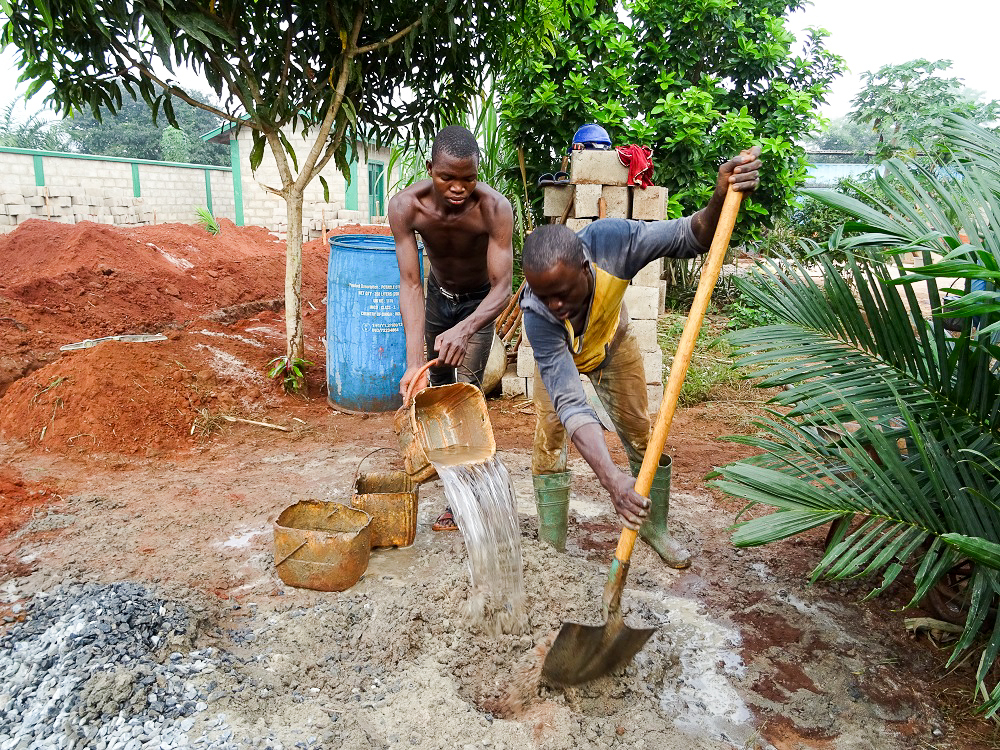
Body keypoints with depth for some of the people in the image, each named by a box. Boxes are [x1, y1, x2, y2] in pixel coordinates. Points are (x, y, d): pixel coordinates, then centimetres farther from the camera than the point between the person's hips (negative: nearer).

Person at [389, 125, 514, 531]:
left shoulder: (495, 208, -37)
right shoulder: (406, 206, -30)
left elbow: (502, 287, -38)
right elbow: (410, 285, -33)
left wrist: (465, 330, -58)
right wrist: (414, 364, -42)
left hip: (480, 301, -3)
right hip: (438, 294, 3)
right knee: (436, 382, 16)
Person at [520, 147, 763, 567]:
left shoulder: (608, 241, -41)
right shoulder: (536, 313, -43)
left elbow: (686, 237, -29)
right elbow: (570, 403, -48)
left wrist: (720, 201, -53)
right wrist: (611, 478, -59)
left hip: (612, 343, 2)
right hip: (558, 355, -2)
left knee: (643, 436, 6)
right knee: (549, 444, -8)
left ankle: (654, 528, 28)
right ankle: (551, 549, 11)